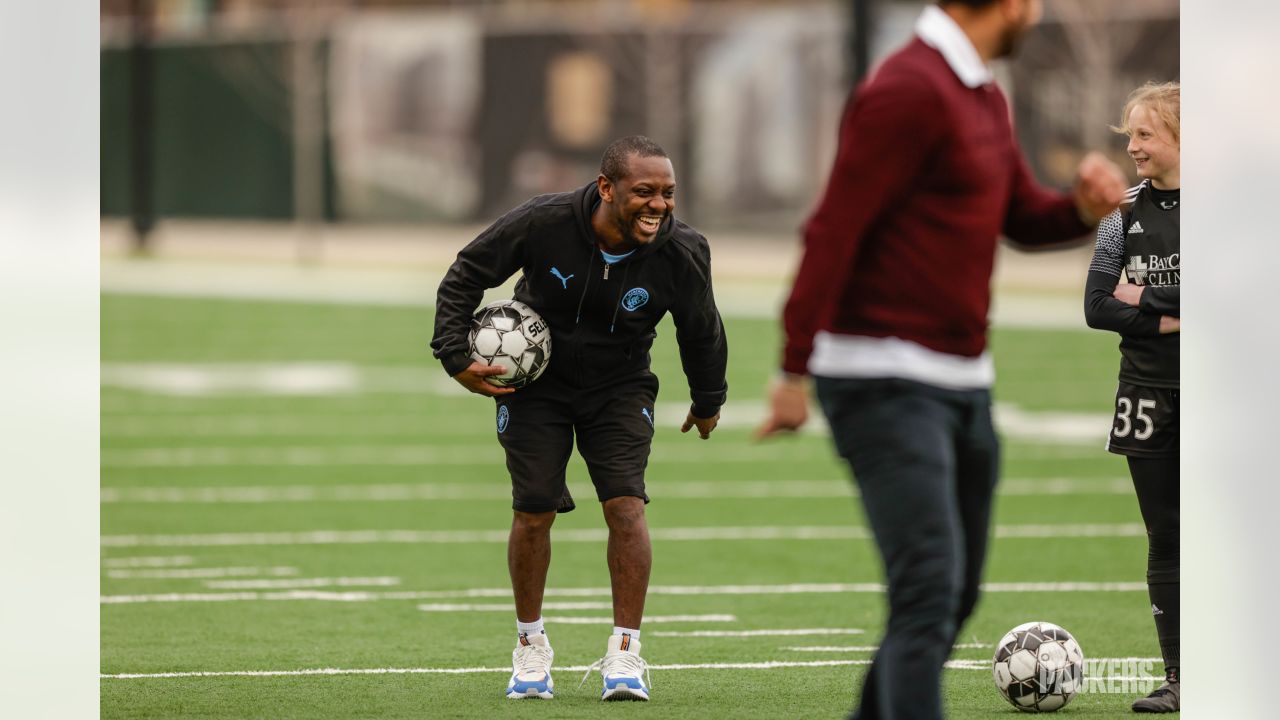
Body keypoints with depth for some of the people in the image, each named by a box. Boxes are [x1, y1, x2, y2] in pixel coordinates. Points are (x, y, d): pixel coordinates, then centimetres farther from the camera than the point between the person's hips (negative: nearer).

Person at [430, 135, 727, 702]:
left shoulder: (681, 255, -20)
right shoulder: (544, 223, -25)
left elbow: (702, 334, 1)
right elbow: (465, 276, -9)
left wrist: (707, 403, 14)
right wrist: (455, 357, -14)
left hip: (619, 389, 1)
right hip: (534, 383, -1)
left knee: (626, 506, -15)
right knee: (533, 512, -5)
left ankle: (624, 653, -5)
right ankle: (530, 647, 16)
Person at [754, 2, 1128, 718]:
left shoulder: (984, 96, 15)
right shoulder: (910, 90, -16)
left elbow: (1024, 217, 24)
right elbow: (834, 230, -18)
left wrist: (1087, 206, 0)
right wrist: (795, 370, -20)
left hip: (964, 383, 10)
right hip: (885, 383, -10)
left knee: (956, 597, 12)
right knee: (931, 588, -18)